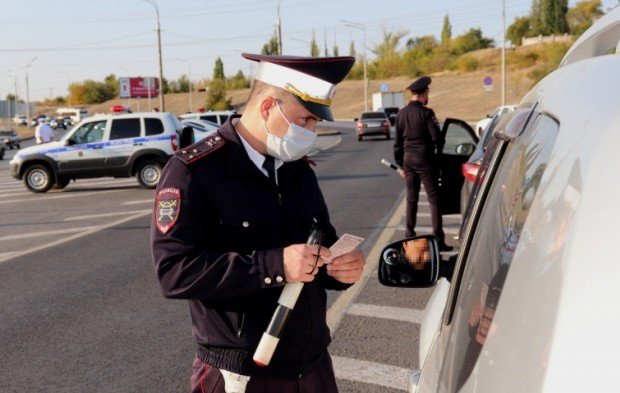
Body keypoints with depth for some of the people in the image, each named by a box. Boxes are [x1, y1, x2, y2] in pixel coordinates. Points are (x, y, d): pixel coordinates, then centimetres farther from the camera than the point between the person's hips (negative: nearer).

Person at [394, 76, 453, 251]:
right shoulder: (426, 113, -13)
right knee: (434, 199, -2)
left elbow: (398, 142, 11)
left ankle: (410, 236, 17)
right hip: (425, 160, -6)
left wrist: (400, 163, 18)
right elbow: (437, 138, -16)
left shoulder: (401, 114, 6)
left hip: (408, 159, 6)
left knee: (411, 199, 14)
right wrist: (437, 154, 3)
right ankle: (438, 239, -4)